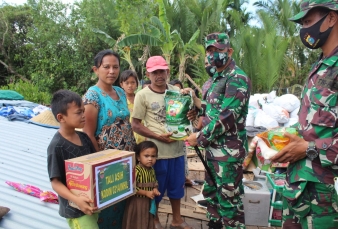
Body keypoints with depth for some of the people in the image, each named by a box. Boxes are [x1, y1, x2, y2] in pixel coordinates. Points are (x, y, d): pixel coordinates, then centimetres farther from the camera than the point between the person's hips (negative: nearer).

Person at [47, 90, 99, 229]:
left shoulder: (84, 137, 1)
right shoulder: (56, 146, -20)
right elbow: (55, 183, -20)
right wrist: (76, 199, -33)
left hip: (92, 203, 7)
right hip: (75, 208, -7)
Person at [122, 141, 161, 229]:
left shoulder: (152, 170, 1)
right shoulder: (136, 170, -24)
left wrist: (155, 189, -5)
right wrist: (146, 193, -22)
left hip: (148, 202, 7)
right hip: (137, 202, -7)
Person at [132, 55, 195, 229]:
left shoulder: (176, 91, 5)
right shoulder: (143, 95, -8)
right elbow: (135, 125, -8)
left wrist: (191, 116, -7)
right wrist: (158, 136, -18)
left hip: (177, 149, 4)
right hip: (157, 151, -4)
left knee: (176, 186, 18)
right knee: (156, 189, 10)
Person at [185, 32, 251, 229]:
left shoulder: (237, 79, -16)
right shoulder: (217, 78, 14)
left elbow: (226, 117, -23)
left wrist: (200, 137, -16)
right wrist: (197, 103, 3)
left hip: (229, 151, -10)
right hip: (214, 148, 10)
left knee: (229, 199, 0)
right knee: (211, 192, 20)